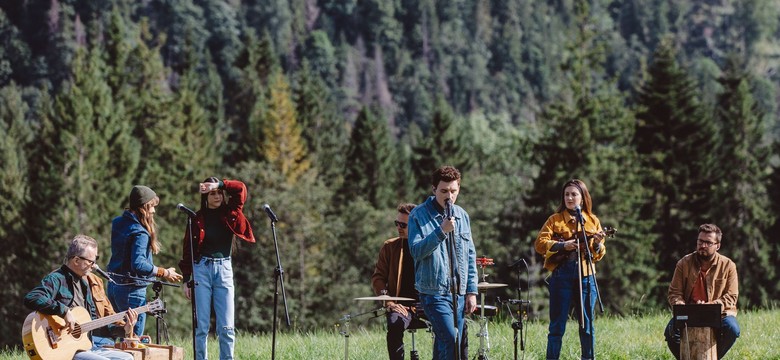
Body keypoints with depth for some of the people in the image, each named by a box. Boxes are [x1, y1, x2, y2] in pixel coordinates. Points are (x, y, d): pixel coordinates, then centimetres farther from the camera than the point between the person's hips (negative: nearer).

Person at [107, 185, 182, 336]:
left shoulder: (118, 223, 6)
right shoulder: (140, 233, -19)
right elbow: (138, 264, -28)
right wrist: (164, 273, -17)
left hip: (114, 286, 8)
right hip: (132, 289, -8)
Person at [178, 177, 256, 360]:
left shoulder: (230, 214, 8)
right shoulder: (197, 218, 5)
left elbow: (240, 189, -3)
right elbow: (188, 249, 4)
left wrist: (219, 184, -11)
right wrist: (186, 280, -1)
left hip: (224, 269, 1)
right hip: (201, 268, -1)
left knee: (227, 327, -3)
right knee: (201, 326, -2)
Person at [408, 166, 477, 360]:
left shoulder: (462, 216, 11)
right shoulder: (419, 215, -5)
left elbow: (470, 255, 15)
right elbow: (416, 251, -14)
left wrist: (472, 290, 9)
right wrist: (441, 232, -24)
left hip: (458, 293, 6)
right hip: (434, 291, -5)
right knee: (450, 338, -20)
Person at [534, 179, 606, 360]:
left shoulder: (593, 221, 12)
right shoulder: (555, 220, 5)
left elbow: (599, 254, 9)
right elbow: (540, 243, -5)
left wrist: (597, 244, -12)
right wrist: (562, 245, -18)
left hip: (586, 276, 2)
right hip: (561, 275, -2)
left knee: (587, 324, 5)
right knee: (557, 324, -1)